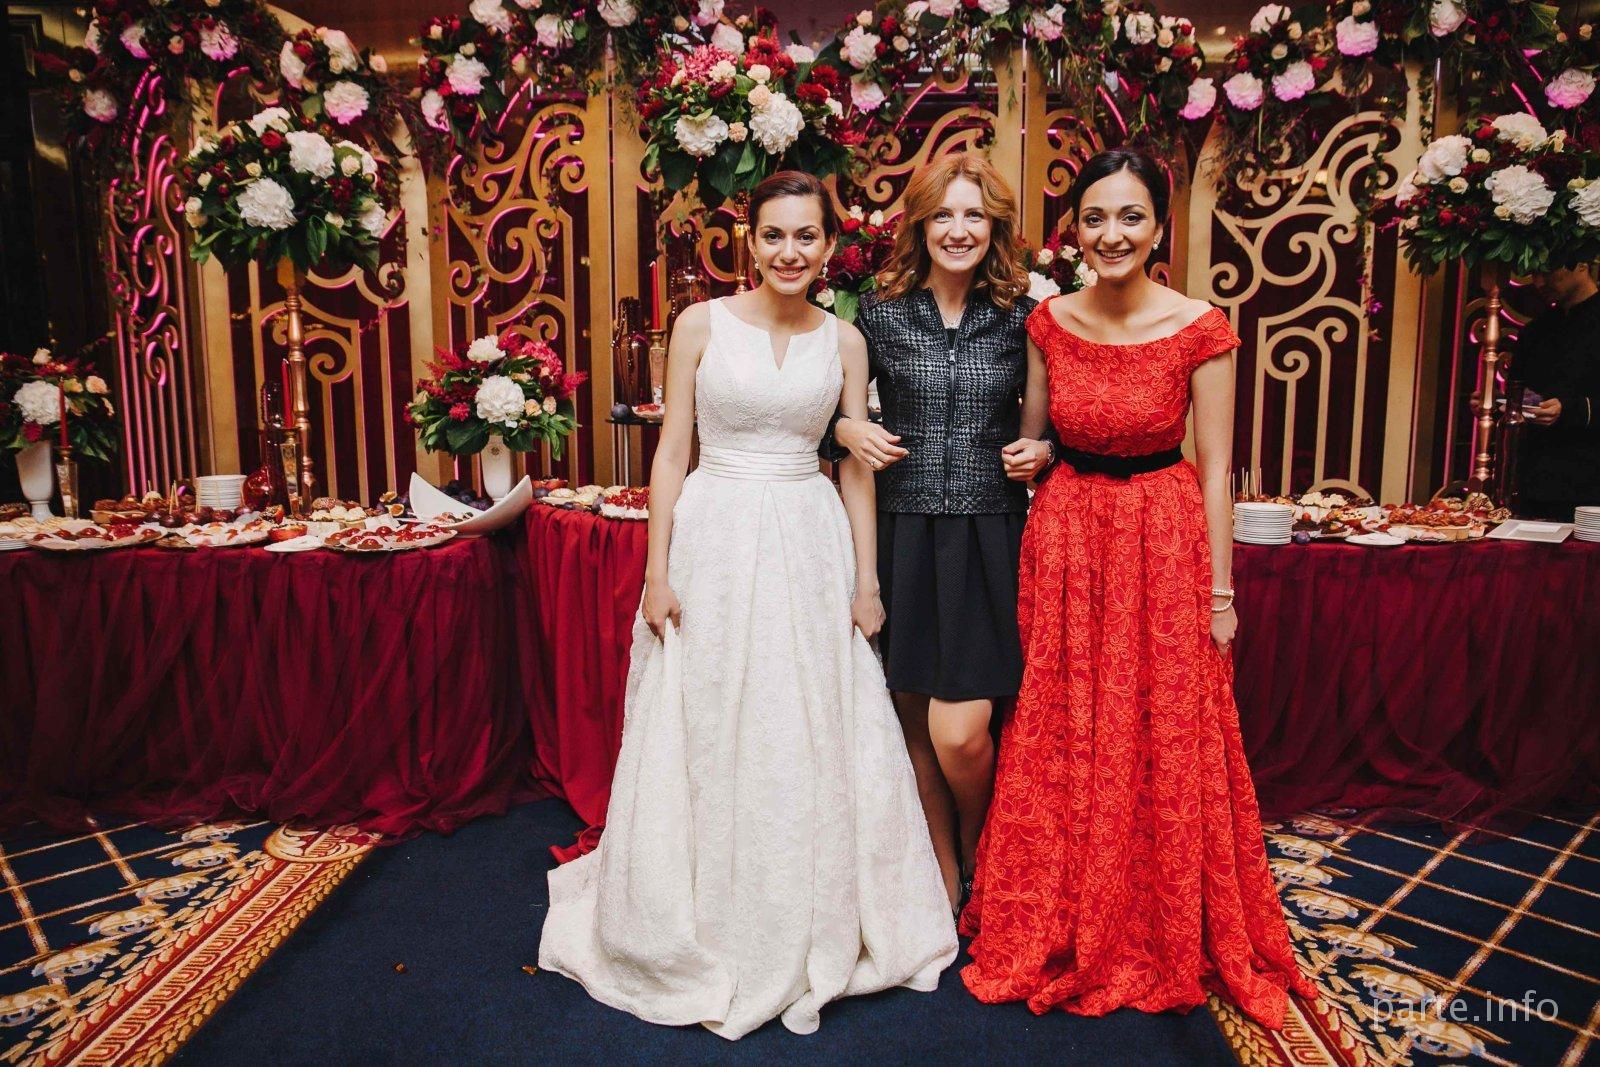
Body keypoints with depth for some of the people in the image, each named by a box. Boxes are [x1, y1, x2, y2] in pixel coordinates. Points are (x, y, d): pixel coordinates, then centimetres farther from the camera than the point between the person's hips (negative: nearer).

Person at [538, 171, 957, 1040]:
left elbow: (857, 467, 8)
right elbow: (672, 451, 0)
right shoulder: (701, 325, 0)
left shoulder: (844, 341, 5)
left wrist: (866, 579, 5)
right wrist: (658, 571, -6)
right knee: (708, 735, 7)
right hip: (714, 539, -1)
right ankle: (708, 933, 28)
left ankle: (810, 932, 30)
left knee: (811, 739, 8)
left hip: (810, 545, 2)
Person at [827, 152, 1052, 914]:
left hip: (987, 536, -1)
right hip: (903, 532, 1)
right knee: (915, 721, 9)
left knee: (959, 732, -7)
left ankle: (979, 858, 27)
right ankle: (944, 877, 31)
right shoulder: (881, 313, 3)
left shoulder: (1020, 319, 4)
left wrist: (1040, 452, -6)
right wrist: (849, 431, -8)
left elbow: (1044, 425, 15)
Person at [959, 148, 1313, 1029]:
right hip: (1065, 537, 3)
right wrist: (1034, 549, 5)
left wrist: (1219, 591, -4)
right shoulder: (1050, 322, 0)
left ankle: (1166, 939, 31)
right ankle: (1063, 932, 32)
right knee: (1061, 743, 10)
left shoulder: (1200, 329, -8)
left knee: (1164, 745, 7)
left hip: (1164, 540, -2)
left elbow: (1215, 468, -5)